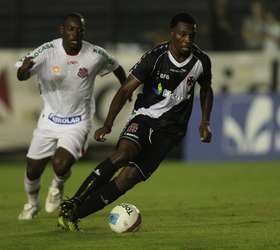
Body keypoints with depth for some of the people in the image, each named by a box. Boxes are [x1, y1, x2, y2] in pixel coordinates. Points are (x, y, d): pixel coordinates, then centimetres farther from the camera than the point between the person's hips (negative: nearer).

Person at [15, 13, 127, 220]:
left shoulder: (96, 55, -13)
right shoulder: (47, 51, -16)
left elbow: (116, 67, 8)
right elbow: (22, 76, -22)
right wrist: (24, 69, -46)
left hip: (78, 123, -1)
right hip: (50, 119, 1)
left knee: (61, 165, -23)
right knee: (33, 170, 6)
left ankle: (58, 185, 15)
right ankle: (32, 204, 40)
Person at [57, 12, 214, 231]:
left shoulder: (201, 61, -4)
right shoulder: (155, 58, -15)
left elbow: (206, 90, 18)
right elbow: (125, 91, -13)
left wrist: (205, 122, 6)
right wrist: (108, 125, -22)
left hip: (170, 129, 2)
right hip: (145, 115, -2)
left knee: (130, 176, -14)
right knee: (123, 153, -33)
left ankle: (75, 214, -10)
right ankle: (72, 204, -29)